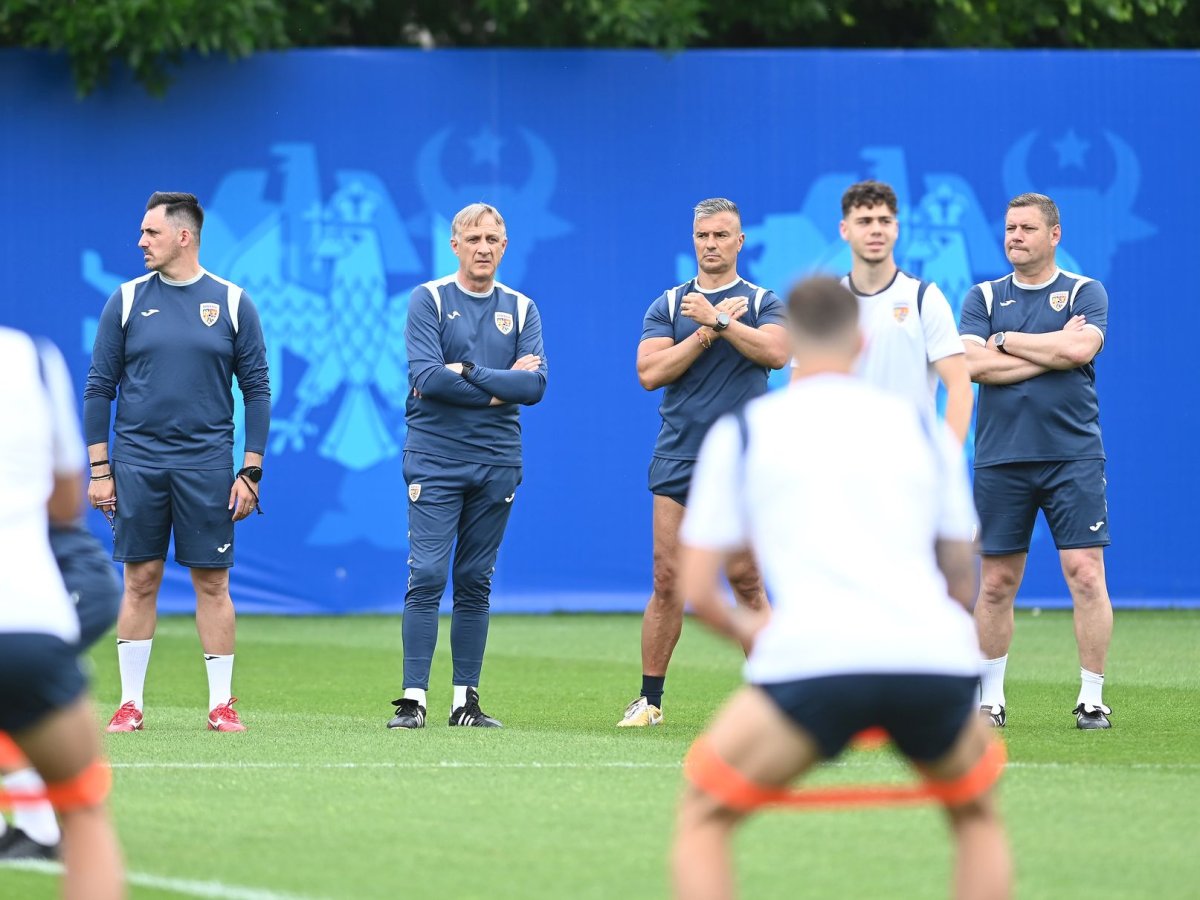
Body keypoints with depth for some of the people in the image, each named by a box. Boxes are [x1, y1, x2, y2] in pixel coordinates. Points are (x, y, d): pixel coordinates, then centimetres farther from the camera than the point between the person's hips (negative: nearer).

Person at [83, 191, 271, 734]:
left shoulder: (232, 303, 2)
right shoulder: (126, 301, 5)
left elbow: (257, 389, 4)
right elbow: (99, 388, 6)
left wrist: (250, 471, -2)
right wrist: (99, 470, 0)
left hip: (207, 464, -1)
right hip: (136, 463, 1)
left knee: (212, 582, 0)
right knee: (140, 581, 2)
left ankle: (221, 704, 6)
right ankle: (130, 704, 8)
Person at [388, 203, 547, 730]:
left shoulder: (521, 309, 10)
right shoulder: (429, 300, 1)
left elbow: (535, 384, -3)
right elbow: (424, 375, -13)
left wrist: (467, 372, -11)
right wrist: (500, 387, -9)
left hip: (496, 463, 3)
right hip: (435, 460, -3)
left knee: (476, 584, 6)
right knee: (427, 578, -9)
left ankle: (466, 701, 10)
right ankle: (413, 700, -9)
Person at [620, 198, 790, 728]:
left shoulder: (762, 303, 6)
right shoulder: (667, 306, 10)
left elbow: (775, 351, -15)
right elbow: (649, 371, -4)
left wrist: (717, 319, -18)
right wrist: (708, 331, -10)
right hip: (678, 460, 1)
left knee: (746, 582, -2)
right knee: (667, 581, -1)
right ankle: (650, 698, 4)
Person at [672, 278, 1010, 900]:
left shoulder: (740, 432, 16)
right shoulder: (924, 428, 23)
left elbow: (696, 592, 14)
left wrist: (745, 630, 36)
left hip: (811, 659, -3)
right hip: (936, 656, 3)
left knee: (703, 814, 18)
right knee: (977, 814, 31)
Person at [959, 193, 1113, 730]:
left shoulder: (1085, 293, 5)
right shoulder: (983, 298, 9)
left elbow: (1079, 349, -14)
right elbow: (972, 363, -7)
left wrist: (1005, 340, -5)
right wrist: (1052, 350, -8)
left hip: (1073, 458, -2)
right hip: (1000, 459, 2)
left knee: (1085, 575, -8)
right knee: (995, 583, 4)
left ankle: (1092, 698, -1)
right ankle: (990, 699, 14)